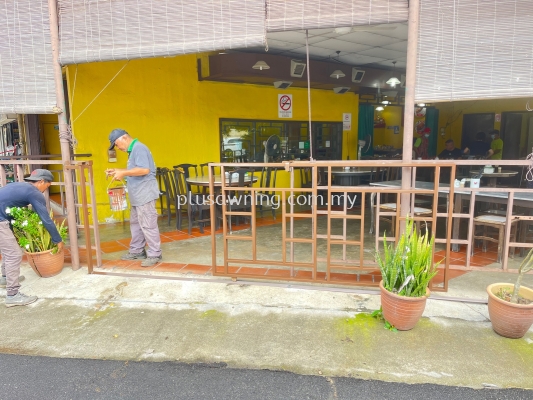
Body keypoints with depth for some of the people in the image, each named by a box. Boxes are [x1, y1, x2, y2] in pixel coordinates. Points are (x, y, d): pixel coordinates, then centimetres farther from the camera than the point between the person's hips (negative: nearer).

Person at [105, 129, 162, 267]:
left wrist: (123, 173, -18)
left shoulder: (139, 148, -14)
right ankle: (137, 251, 27)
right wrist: (117, 171, 14)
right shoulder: (133, 150, 19)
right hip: (138, 196, 11)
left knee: (148, 225, -6)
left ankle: (154, 254, 1)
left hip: (145, 194, -11)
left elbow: (144, 170, -25)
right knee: (135, 224, 16)